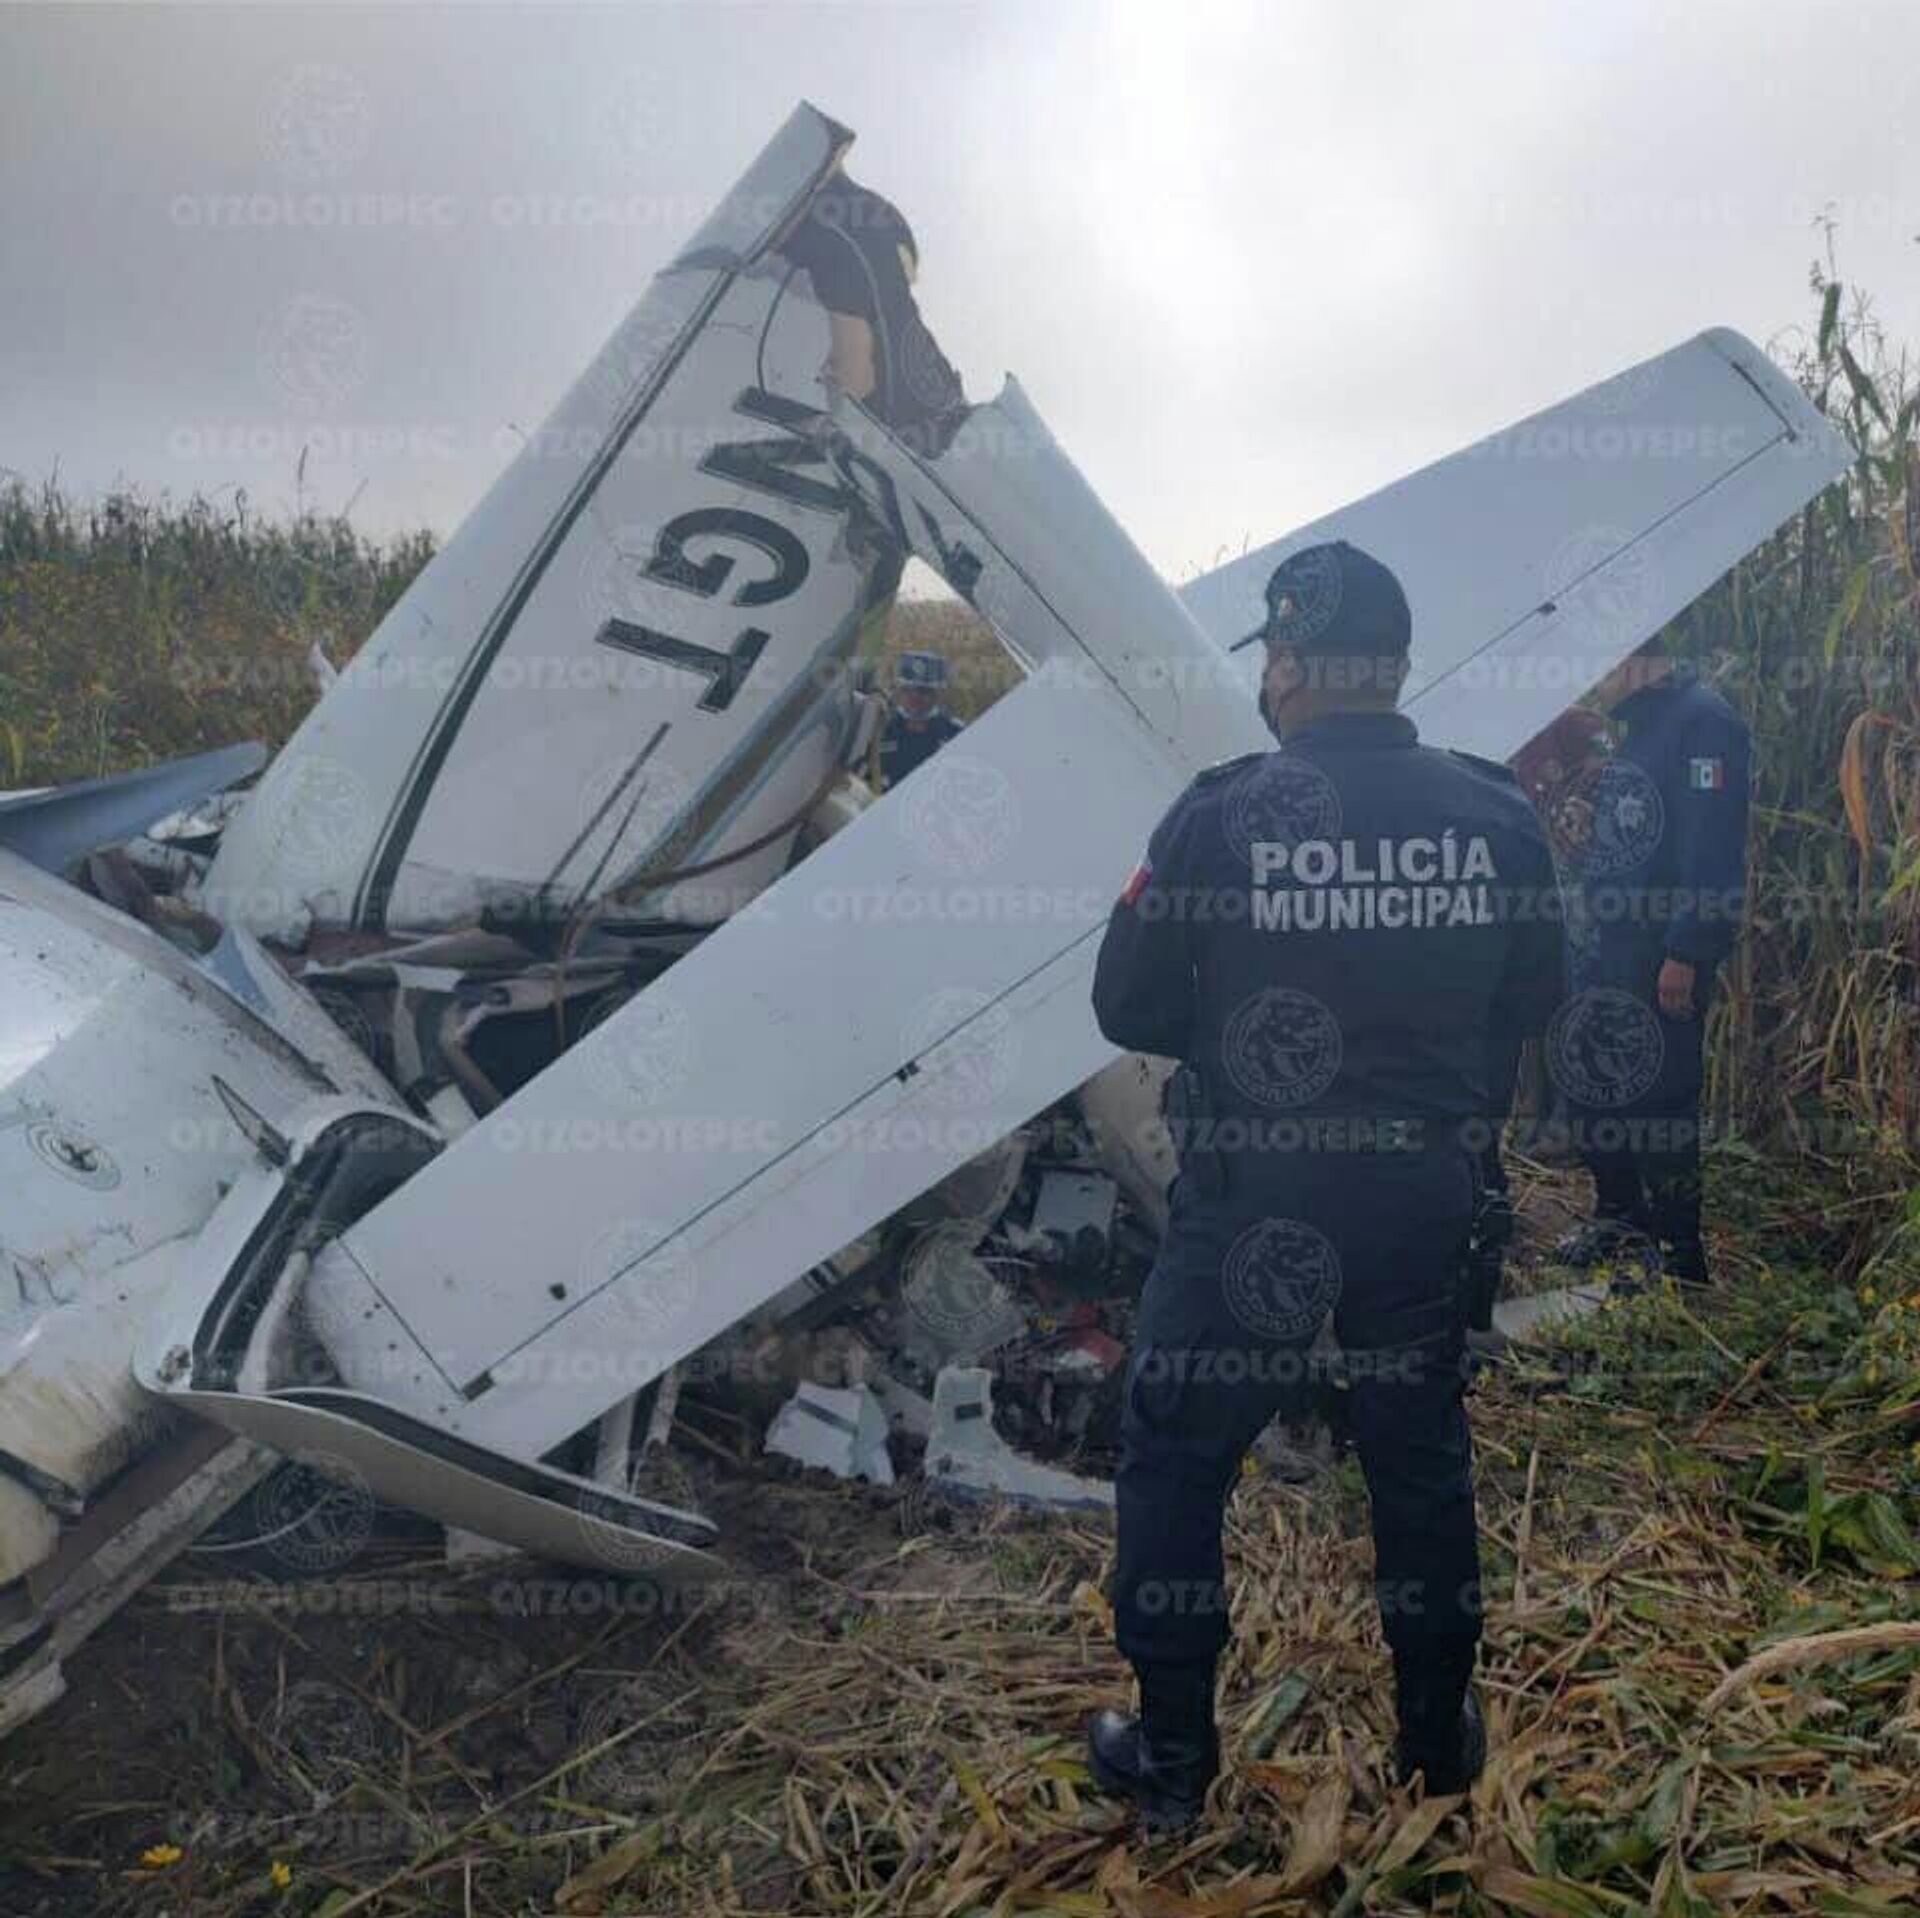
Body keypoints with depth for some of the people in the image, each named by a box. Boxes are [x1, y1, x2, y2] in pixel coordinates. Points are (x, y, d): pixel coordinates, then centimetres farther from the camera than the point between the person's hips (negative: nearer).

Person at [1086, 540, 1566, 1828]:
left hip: (1252, 1203, -3)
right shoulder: (1496, 814, -5)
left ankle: (1173, 1758, 26)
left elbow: (1129, 1009, -9)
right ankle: (1441, 1737, 39)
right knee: (1422, 1457, 22)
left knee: (1176, 1458, 14)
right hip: (1427, 1196, 4)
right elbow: (1534, 999, 6)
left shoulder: (1222, 815, -15)